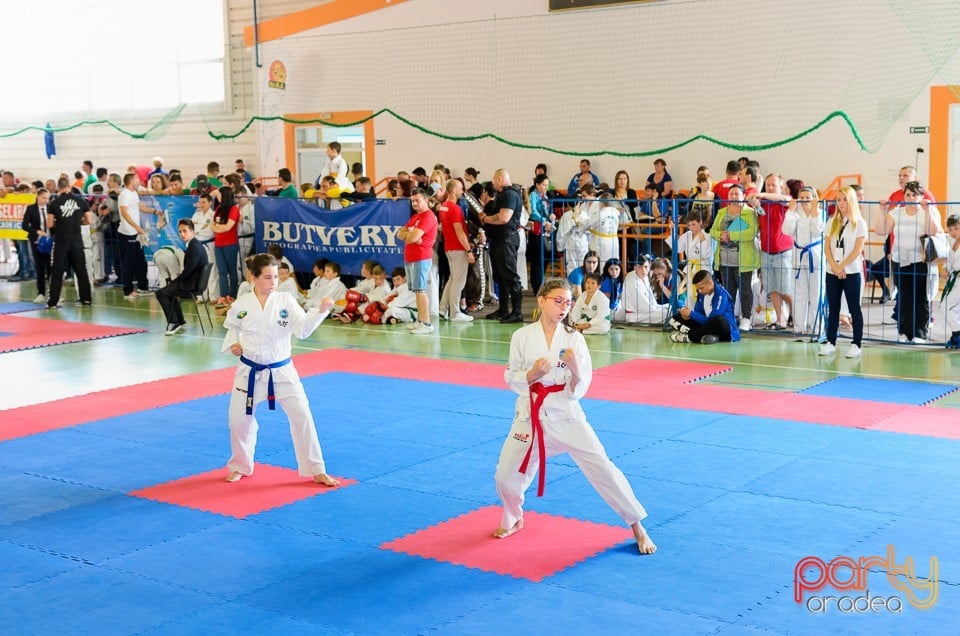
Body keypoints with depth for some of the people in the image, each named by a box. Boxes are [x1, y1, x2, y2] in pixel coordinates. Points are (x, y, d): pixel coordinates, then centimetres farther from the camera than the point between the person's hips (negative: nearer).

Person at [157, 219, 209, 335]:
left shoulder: (194, 247, -20)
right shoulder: (194, 244, 11)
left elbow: (188, 270, -23)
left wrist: (174, 281, -9)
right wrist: (176, 281, 6)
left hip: (192, 283, -11)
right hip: (193, 281, 11)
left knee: (161, 293, -14)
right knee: (169, 290, 32)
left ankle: (173, 322, -7)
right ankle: (179, 320, 33)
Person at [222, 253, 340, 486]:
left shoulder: (286, 301, -7)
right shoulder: (242, 304, -6)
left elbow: (303, 329, -15)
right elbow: (232, 328, 13)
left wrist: (321, 310, -29)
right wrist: (232, 344, -7)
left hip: (281, 371, -1)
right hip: (250, 372, 1)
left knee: (302, 416, -5)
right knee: (239, 419, 7)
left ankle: (317, 471, 8)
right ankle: (240, 466, 33)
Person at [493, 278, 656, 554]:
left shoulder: (574, 338, -6)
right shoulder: (522, 336, -4)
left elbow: (579, 390, -5)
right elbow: (512, 380, 0)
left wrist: (575, 369, -26)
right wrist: (533, 373, -19)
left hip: (566, 415, -1)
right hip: (531, 416, 1)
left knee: (603, 469, -5)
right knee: (506, 475, 3)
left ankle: (638, 527, 10)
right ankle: (513, 519, 37)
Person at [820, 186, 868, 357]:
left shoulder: (859, 223, -2)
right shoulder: (832, 223, 10)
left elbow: (857, 250, -9)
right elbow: (827, 248, 5)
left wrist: (841, 266, -14)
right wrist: (835, 267, -9)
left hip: (852, 272, -4)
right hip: (832, 272, 4)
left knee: (854, 308, 1)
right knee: (833, 308, 7)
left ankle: (856, 345, 3)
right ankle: (830, 343, 11)